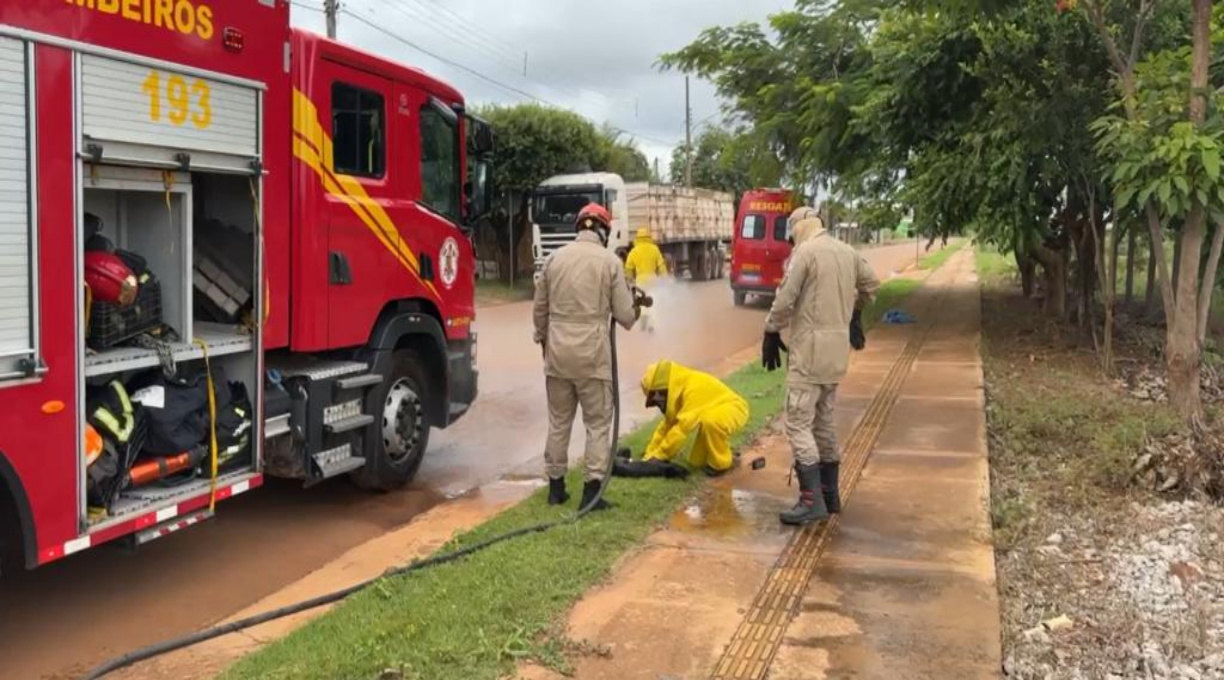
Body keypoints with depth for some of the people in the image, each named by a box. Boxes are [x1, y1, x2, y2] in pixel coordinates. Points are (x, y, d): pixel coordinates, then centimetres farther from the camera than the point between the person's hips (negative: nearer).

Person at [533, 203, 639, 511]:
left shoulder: (554, 258, 5)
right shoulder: (610, 261, -5)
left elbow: (540, 309, 11)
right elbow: (625, 315, -4)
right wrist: (633, 310, 19)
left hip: (557, 353, 4)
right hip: (592, 355, -4)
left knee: (558, 421, 14)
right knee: (597, 423, 5)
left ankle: (555, 485, 21)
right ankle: (592, 490, 2)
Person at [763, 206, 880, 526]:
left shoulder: (805, 251, -11)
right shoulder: (847, 252, 11)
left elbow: (785, 298, -14)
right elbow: (871, 284, 26)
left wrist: (771, 333, -2)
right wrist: (854, 314, 39)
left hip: (812, 345, -8)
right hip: (838, 346, 8)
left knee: (799, 422, -7)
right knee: (824, 420, 17)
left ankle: (812, 501, -11)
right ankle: (829, 494, 22)